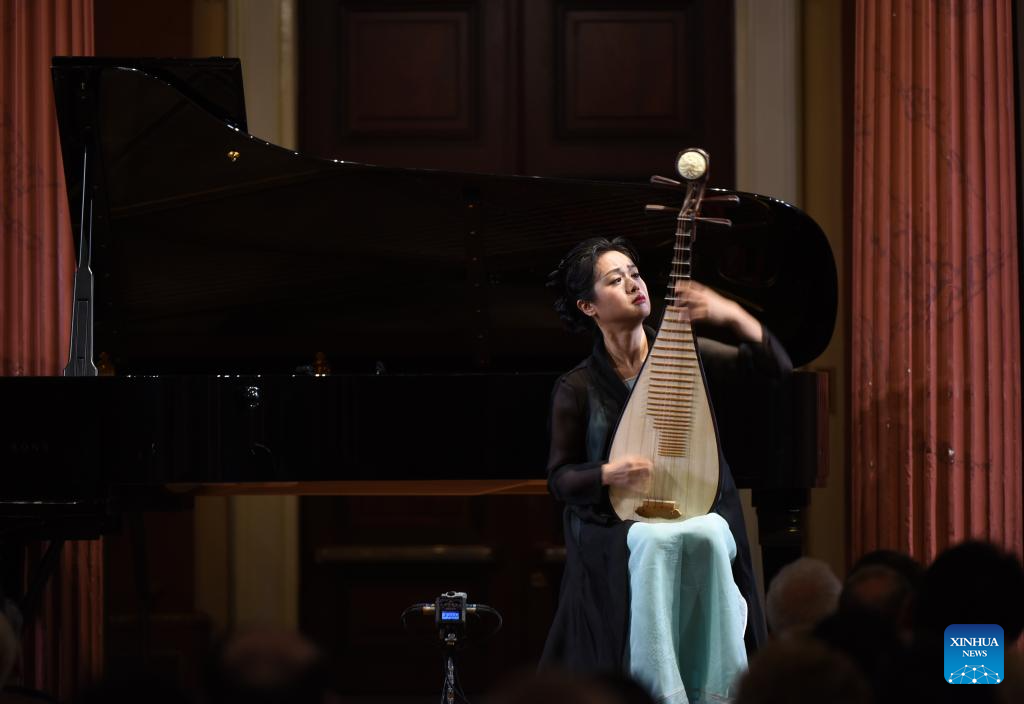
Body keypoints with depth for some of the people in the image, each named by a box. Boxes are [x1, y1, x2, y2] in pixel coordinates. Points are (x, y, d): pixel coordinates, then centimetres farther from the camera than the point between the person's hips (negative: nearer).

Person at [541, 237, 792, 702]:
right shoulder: (577, 388, 4)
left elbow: (775, 367, -1)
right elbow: (559, 479, 3)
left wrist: (733, 317, -18)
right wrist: (609, 475, -18)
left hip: (700, 510, 1)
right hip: (616, 521, -1)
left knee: (711, 537, -34)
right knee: (655, 541, -37)